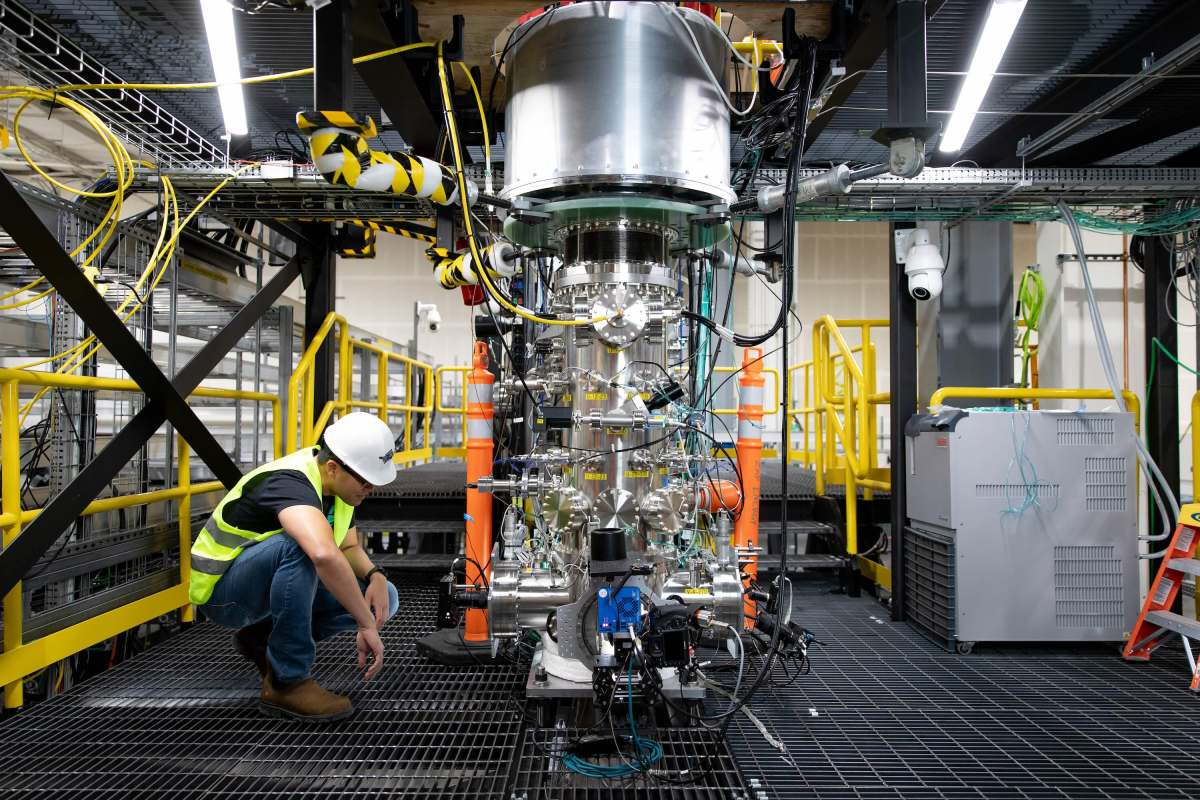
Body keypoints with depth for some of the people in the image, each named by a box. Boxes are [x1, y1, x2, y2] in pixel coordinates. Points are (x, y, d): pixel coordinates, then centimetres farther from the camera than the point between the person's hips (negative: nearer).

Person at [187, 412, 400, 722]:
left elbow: (349, 548, 9)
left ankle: (262, 638, 10)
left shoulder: (338, 484, -5)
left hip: (273, 583, 8)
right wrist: (367, 625, -44)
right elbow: (325, 554, -52)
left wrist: (375, 575, -13)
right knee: (298, 546, -38)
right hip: (223, 589, -8)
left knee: (383, 597, -7)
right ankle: (287, 683, -24)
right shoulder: (289, 482, -32)